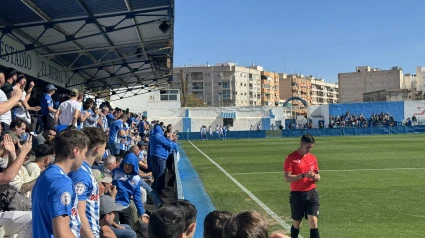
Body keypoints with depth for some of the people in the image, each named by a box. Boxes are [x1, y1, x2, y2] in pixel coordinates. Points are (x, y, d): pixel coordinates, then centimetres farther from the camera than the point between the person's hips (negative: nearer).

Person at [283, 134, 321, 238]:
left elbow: (317, 174, 18)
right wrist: (303, 175, -25)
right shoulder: (291, 158, -10)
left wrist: (316, 177, -7)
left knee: (313, 222, -6)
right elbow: (287, 178, -16)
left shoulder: (313, 157, 7)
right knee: (297, 223, 11)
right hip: (297, 195, -3)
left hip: (312, 193, 3)